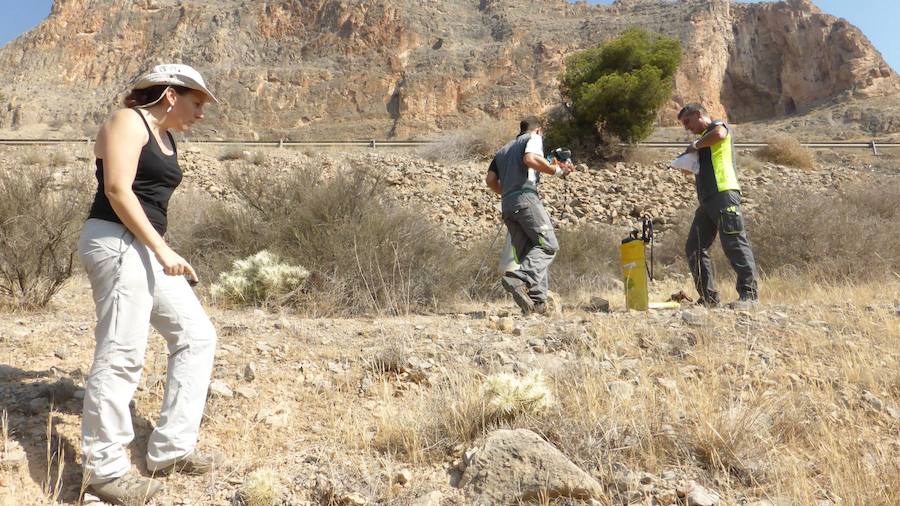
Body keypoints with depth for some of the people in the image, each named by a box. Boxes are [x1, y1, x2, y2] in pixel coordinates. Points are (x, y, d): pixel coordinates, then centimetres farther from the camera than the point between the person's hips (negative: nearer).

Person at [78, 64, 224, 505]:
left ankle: (170, 450, 12)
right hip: (116, 243, -10)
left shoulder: (165, 138, 20)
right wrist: (162, 249, -22)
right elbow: (117, 190, -17)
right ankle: (103, 468, 4)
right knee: (120, 355, -9)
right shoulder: (128, 122, -6)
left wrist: (162, 253, 22)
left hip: (145, 249, 10)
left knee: (196, 336, 7)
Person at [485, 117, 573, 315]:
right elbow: (530, 159, -12)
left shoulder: (503, 149, 31)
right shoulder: (534, 138, 11)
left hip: (506, 204, 7)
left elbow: (490, 179, 17)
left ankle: (537, 301, -5)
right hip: (525, 197, -7)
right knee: (548, 245, -11)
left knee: (528, 252, 5)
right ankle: (519, 279, -32)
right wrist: (558, 170, -4)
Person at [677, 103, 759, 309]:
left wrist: (696, 145, -10)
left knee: (735, 245, -12)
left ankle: (749, 293, -10)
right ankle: (708, 297, 10)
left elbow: (719, 134, -25)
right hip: (707, 200, 10)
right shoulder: (704, 138, 28)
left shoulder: (718, 126, 2)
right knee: (694, 248, 6)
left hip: (724, 194, -10)